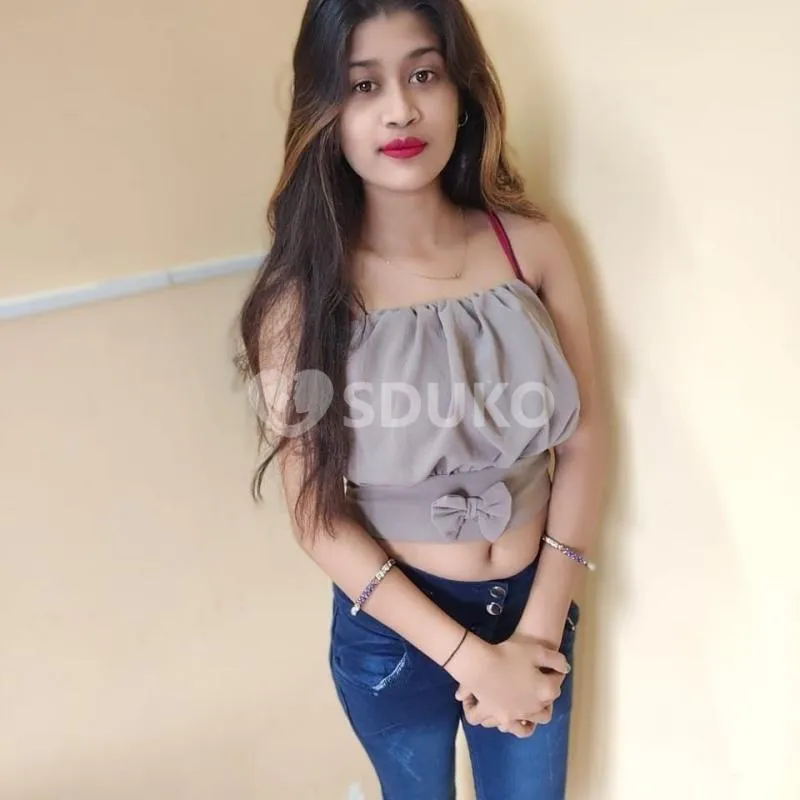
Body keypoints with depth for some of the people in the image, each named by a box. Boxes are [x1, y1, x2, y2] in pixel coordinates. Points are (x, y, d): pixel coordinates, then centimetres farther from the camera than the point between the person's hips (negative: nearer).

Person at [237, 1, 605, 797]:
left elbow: (582, 437, -7)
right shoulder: (303, 290, -18)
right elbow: (317, 516, -16)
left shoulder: (531, 245, -11)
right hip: (393, 631, -1)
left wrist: (539, 628, -11)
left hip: (534, 609, 2)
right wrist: (469, 655, -16)